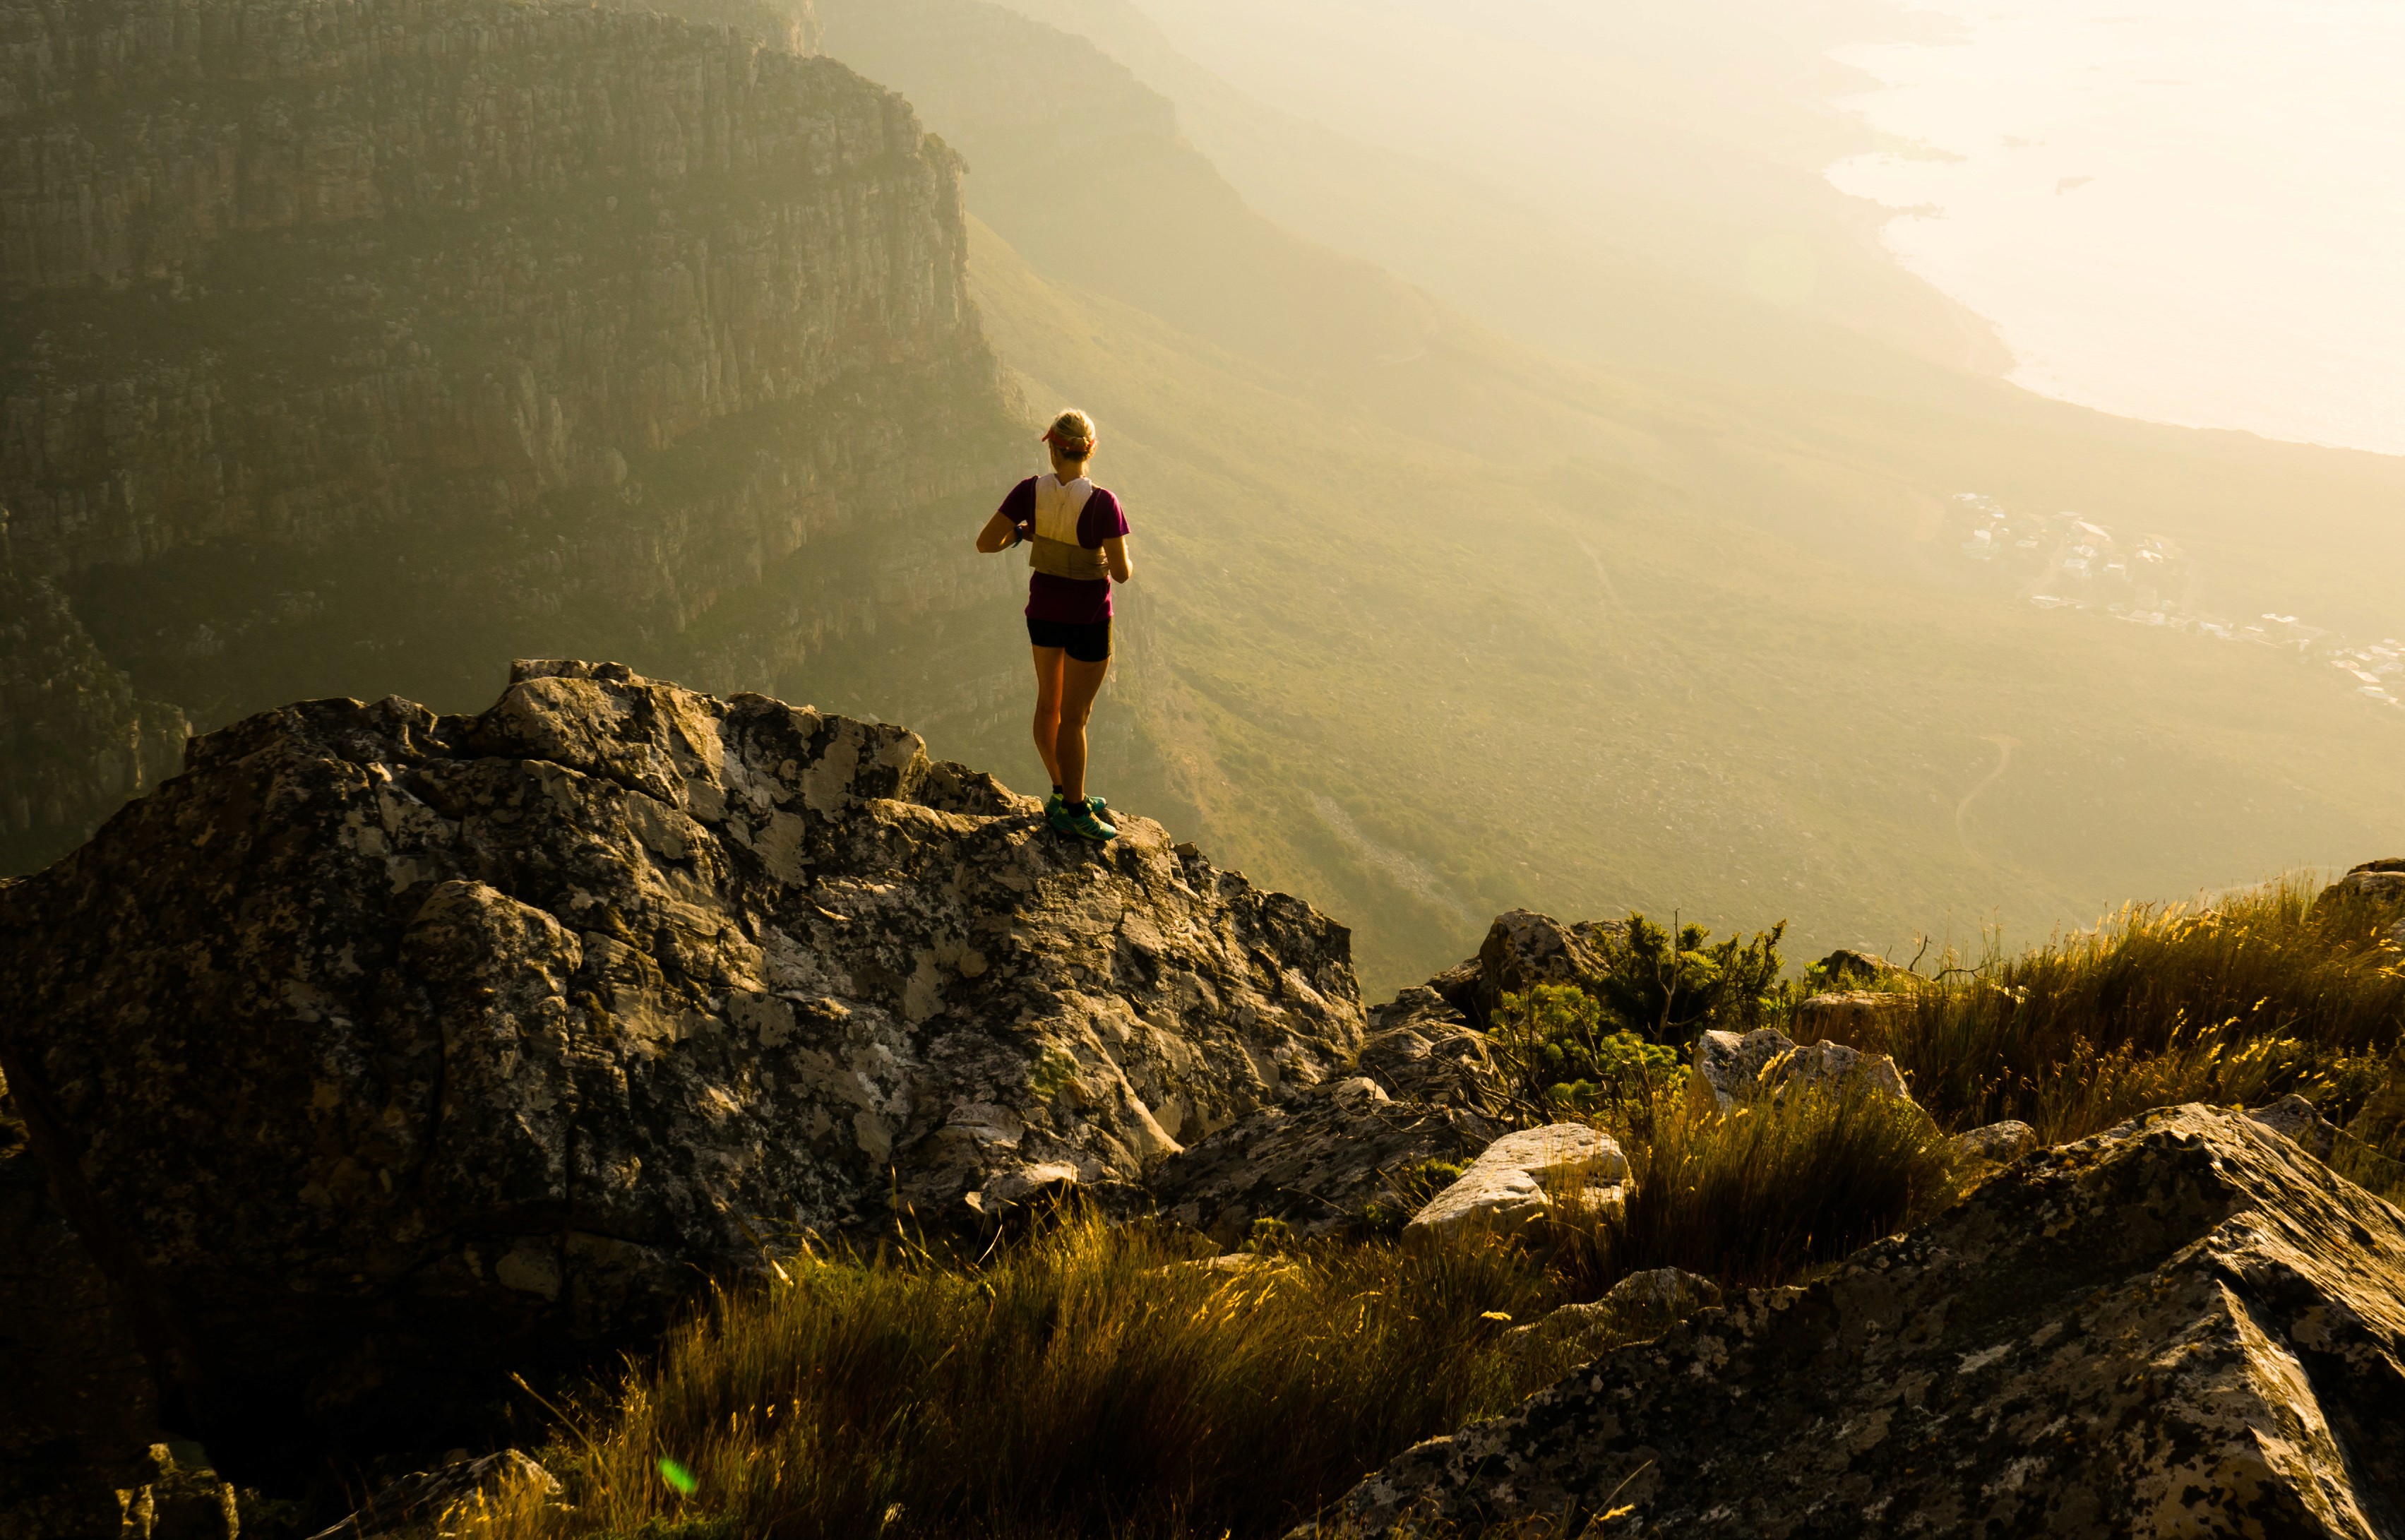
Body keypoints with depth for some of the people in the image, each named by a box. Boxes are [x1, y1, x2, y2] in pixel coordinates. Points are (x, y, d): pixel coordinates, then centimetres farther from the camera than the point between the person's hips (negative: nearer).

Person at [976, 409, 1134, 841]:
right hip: (1087, 620, -5)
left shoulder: (1030, 492, -13)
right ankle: (1073, 812, 16)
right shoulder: (1103, 505, -24)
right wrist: (1119, 557, 0)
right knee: (1074, 716, 6)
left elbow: (985, 542, -11)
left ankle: (1065, 793, 35)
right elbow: (1122, 573, -22)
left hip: (1043, 611, 5)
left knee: (1050, 702, 21)